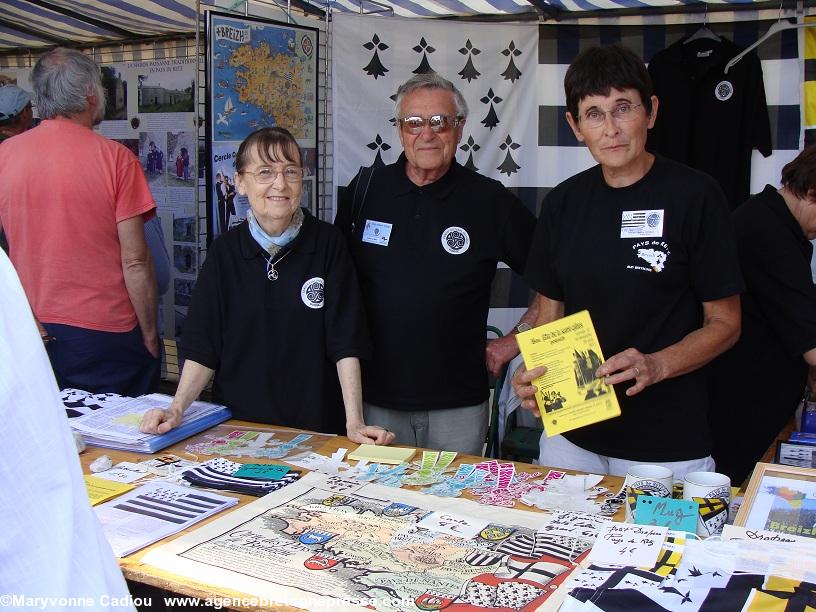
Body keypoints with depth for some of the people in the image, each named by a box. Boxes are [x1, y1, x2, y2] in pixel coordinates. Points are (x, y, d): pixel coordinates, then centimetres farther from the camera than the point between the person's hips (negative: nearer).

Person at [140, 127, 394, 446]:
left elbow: (346, 345, -8)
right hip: (237, 424, 2)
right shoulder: (225, 250, 1)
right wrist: (176, 409, -11)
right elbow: (203, 348, 3)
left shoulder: (328, 243, -5)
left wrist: (354, 423, -16)